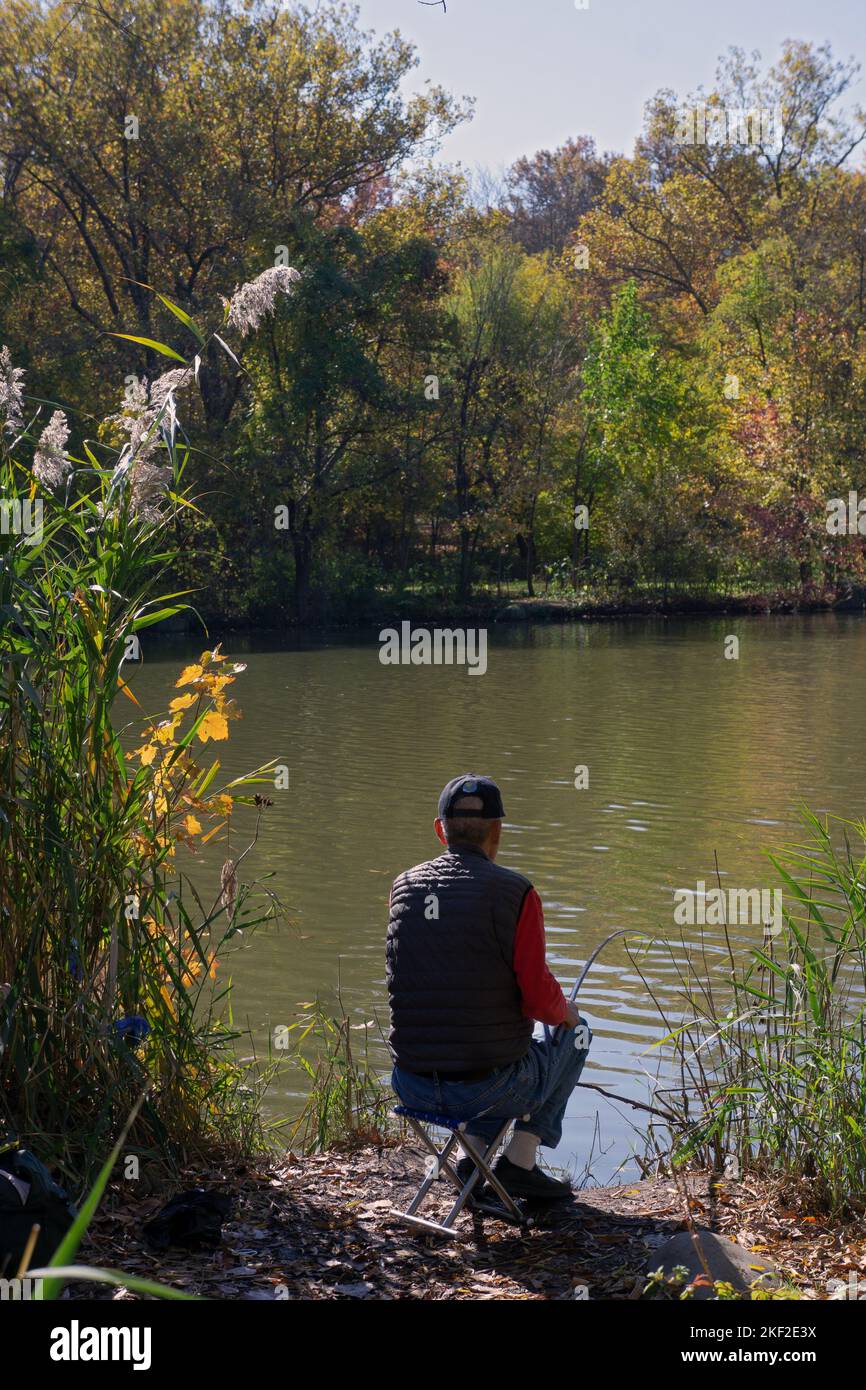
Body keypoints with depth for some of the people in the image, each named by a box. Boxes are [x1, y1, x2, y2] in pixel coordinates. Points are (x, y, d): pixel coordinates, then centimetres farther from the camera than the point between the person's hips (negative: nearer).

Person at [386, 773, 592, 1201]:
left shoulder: (403, 887, 3)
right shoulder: (514, 892, -12)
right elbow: (539, 997, -13)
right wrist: (567, 1013, 10)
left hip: (411, 1086, 5)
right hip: (486, 1088, -5)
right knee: (575, 1034, 24)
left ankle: (473, 1155, 23)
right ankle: (519, 1162, 16)